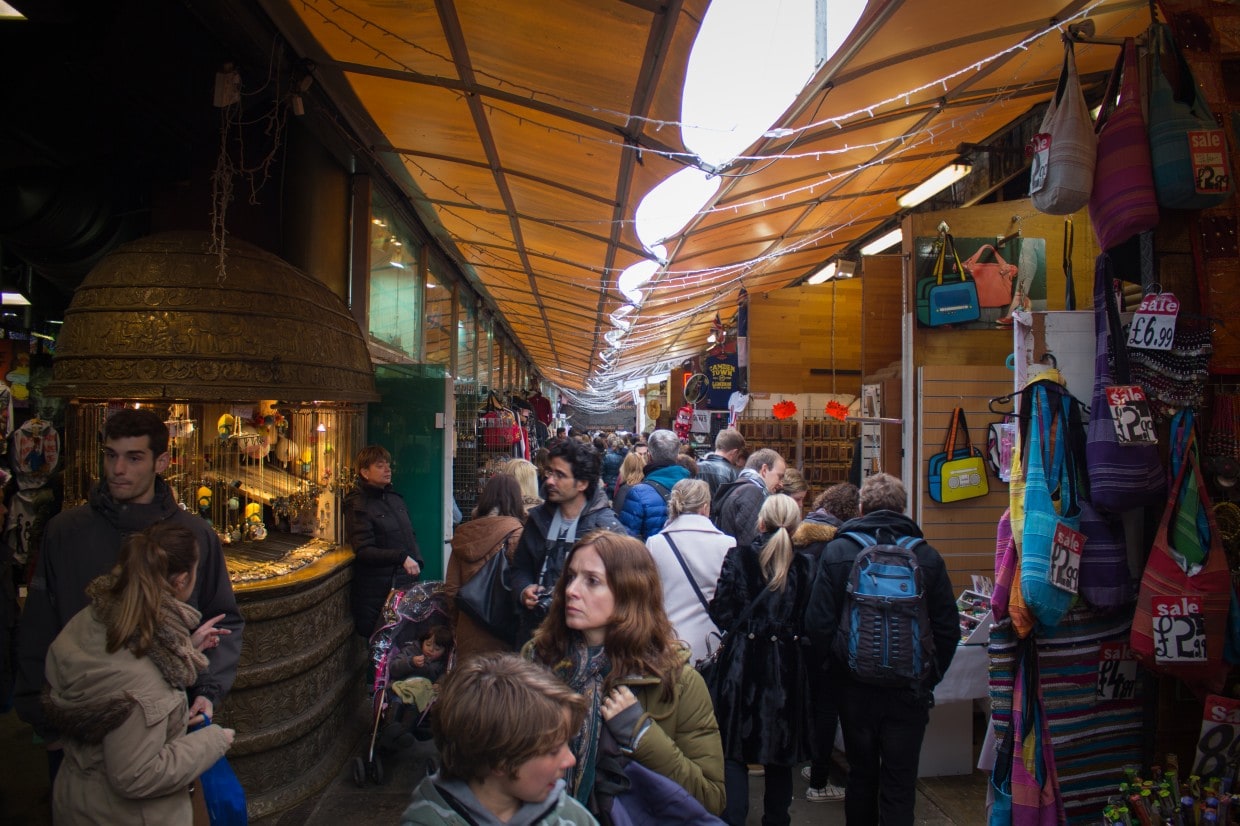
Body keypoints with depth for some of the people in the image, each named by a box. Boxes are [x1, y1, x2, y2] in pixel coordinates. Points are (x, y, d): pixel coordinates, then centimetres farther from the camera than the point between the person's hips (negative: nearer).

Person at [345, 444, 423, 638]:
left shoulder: (394, 497, 13)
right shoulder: (358, 506, -9)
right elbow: (363, 551, -16)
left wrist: (416, 562, 5)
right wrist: (402, 558, -23)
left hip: (406, 582, 6)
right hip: (377, 591, -6)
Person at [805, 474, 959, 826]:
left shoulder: (836, 552, -9)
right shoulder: (927, 557, -6)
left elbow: (818, 624, -11)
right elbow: (948, 629, -3)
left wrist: (837, 665, 6)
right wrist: (929, 678, 10)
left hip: (855, 687, 1)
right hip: (909, 689, 0)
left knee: (861, 773, 18)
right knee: (900, 782, 9)